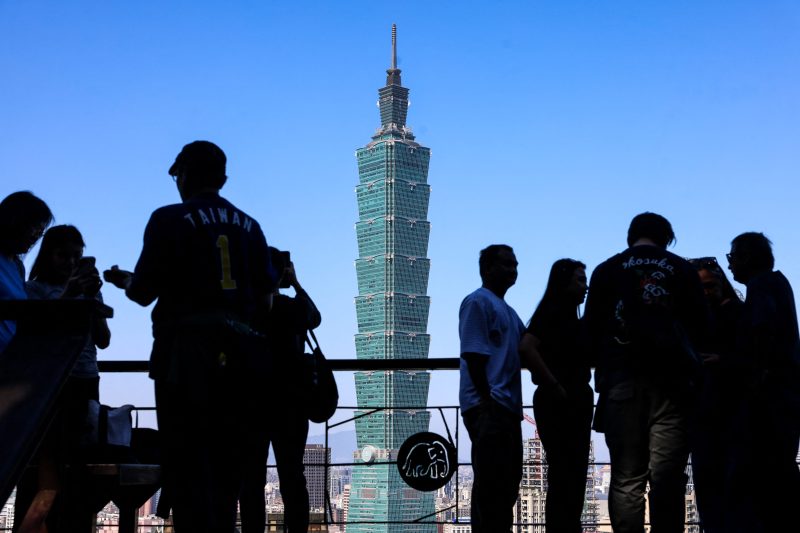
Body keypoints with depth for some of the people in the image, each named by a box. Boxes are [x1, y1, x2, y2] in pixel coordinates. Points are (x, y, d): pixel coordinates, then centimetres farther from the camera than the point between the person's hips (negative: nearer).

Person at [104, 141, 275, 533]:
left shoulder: (170, 219, -3)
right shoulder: (249, 226, 11)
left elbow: (143, 294, -5)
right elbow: (265, 302, 9)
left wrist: (123, 280, 16)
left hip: (185, 352, -5)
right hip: (235, 352, 5)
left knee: (187, 459, -4)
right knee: (225, 461, 12)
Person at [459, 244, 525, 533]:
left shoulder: (506, 310, 22)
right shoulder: (478, 302, -7)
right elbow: (473, 354, -16)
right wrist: (487, 399, -22)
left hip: (507, 406, 10)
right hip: (488, 405, -10)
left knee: (507, 482, 12)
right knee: (491, 482, -11)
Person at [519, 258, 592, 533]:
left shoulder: (570, 318, 16)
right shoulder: (551, 313, -10)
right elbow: (526, 348, -25)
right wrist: (554, 386, -20)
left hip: (576, 402, 9)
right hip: (557, 402, -9)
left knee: (574, 474, 10)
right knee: (562, 474, -8)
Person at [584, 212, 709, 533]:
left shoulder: (607, 270, 11)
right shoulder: (681, 269, 10)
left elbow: (592, 329, 7)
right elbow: (701, 328, 11)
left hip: (621, 378, 0)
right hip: (671, 378, 0)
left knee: (626, 478, 0)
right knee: (667, 475, -3)